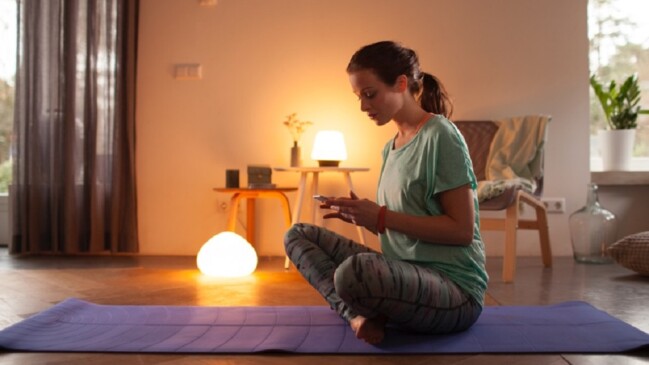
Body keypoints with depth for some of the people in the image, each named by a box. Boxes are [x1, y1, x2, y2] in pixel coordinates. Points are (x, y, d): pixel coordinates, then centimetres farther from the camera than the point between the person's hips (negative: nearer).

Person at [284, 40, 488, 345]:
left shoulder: (440, 136, -11)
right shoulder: (391, 148, 14)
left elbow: (462, 230, -16)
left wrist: (382, 217, -17)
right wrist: (362, 216, -2)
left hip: (455, 289, -9)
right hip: (404, 275, 9)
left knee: (354, 271, -39)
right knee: (298, 235, 7)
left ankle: (364, 315, -4)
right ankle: (359, 313, -13)